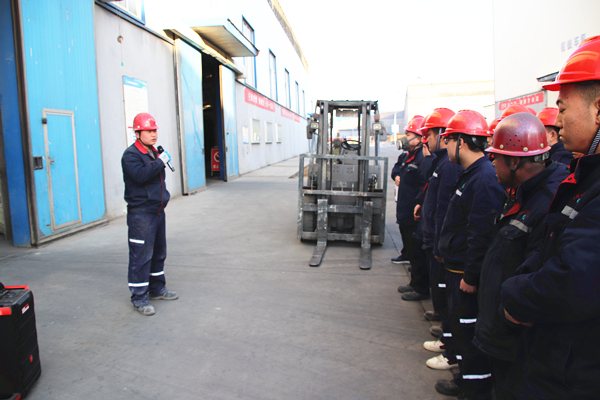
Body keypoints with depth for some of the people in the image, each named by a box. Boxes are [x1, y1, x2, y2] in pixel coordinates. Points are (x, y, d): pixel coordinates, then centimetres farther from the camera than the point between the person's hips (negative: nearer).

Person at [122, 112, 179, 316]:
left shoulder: (153, 152, 16)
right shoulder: (131, 154, -12)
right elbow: (140, 175, -30)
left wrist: (163, 190, 19)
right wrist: (160, 162, -24)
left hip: (157, 210, 9)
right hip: (140, 213, -9)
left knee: (159, 252, 16)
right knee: (141, 255, -6)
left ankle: (157, 289, 29)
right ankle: (139, 298, 4)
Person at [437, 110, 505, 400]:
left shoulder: (484, 180, -23)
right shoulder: (471, 174, 11)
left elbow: (482, 234, -27)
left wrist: (471, 277, -21)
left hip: (469, 277, -11)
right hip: (457, 269, 11)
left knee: (471, 337, 2)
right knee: (460, 328, 23)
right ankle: (465, 376, 41)